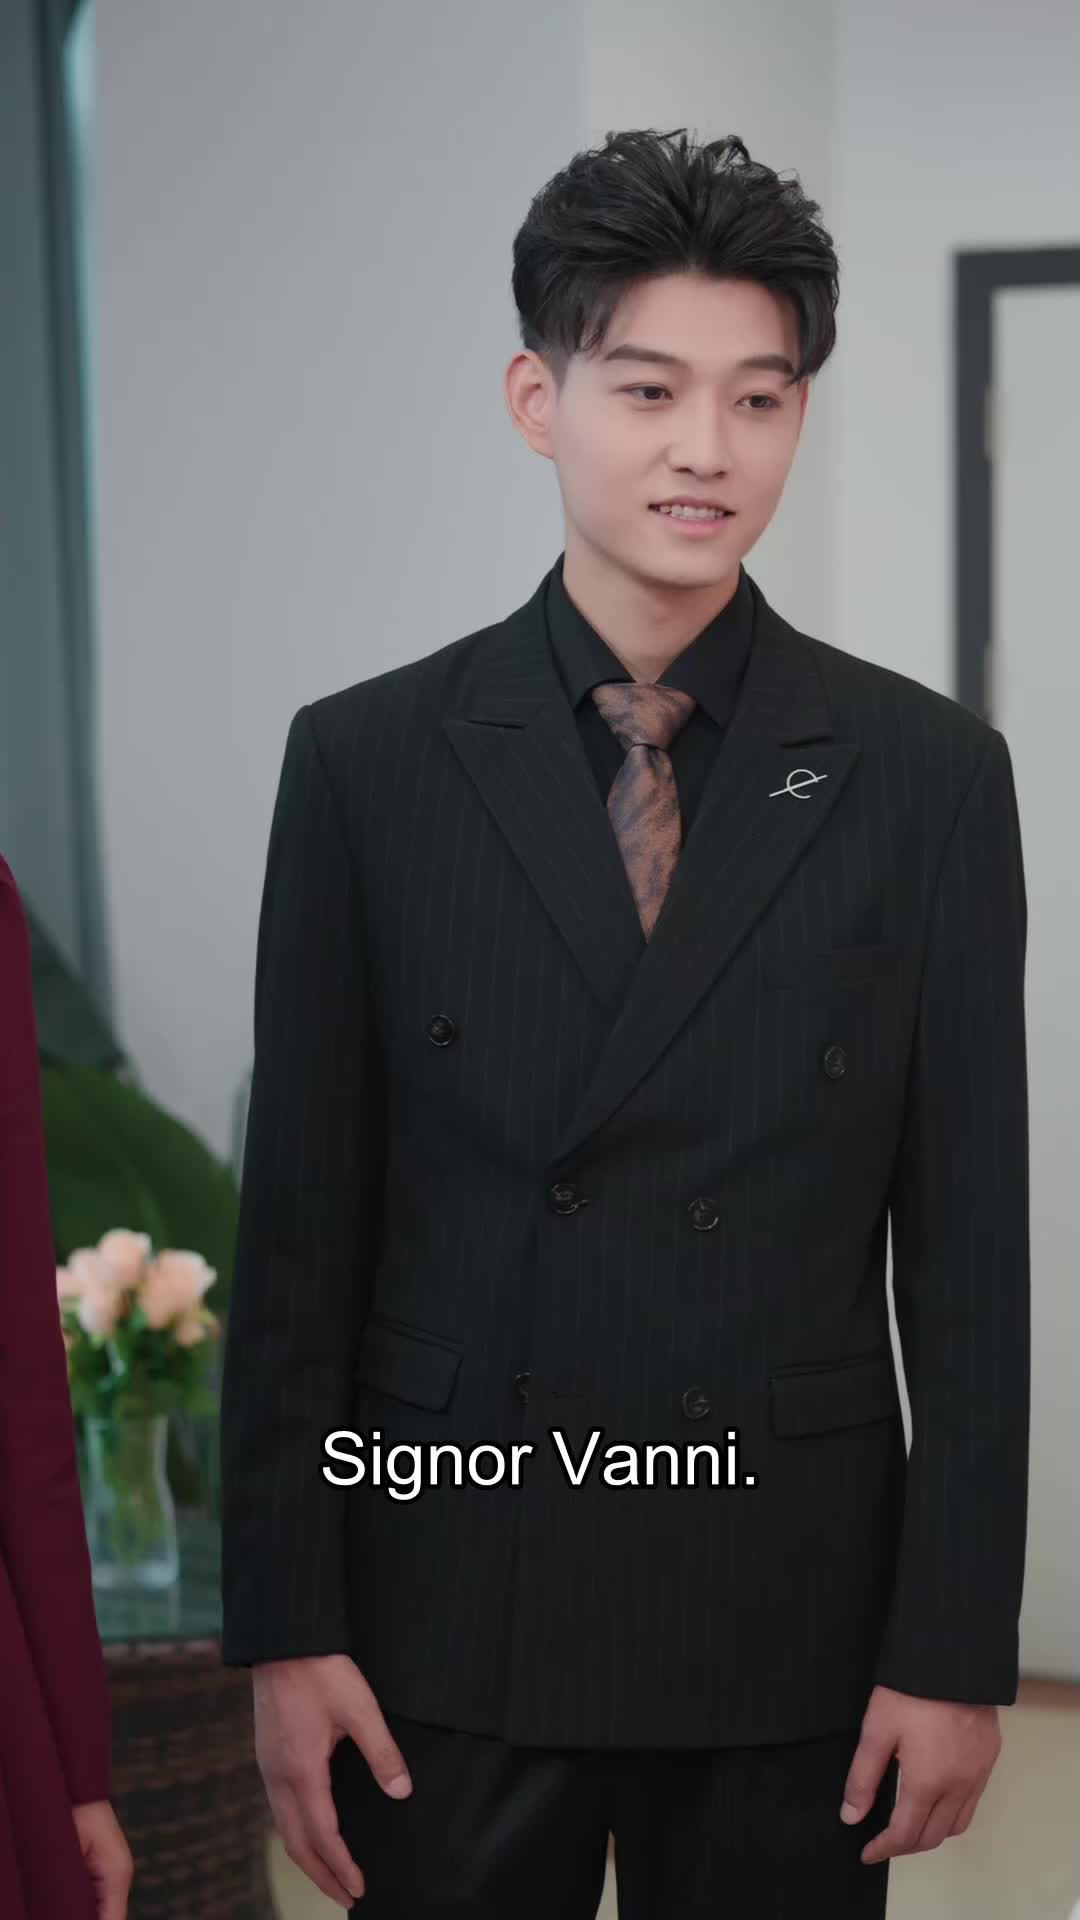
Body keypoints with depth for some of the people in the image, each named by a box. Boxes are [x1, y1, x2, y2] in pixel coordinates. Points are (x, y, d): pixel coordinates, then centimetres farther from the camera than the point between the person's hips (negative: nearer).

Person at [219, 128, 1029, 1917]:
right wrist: (285, 1628, -2)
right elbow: (301, 1221, 0)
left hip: (793, 1630, 0)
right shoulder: (365, 759, -1)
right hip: (449, 1613, 0)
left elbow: (968, 1246, 0)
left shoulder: (930, 773, -1)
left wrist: (955, 1647, -3)